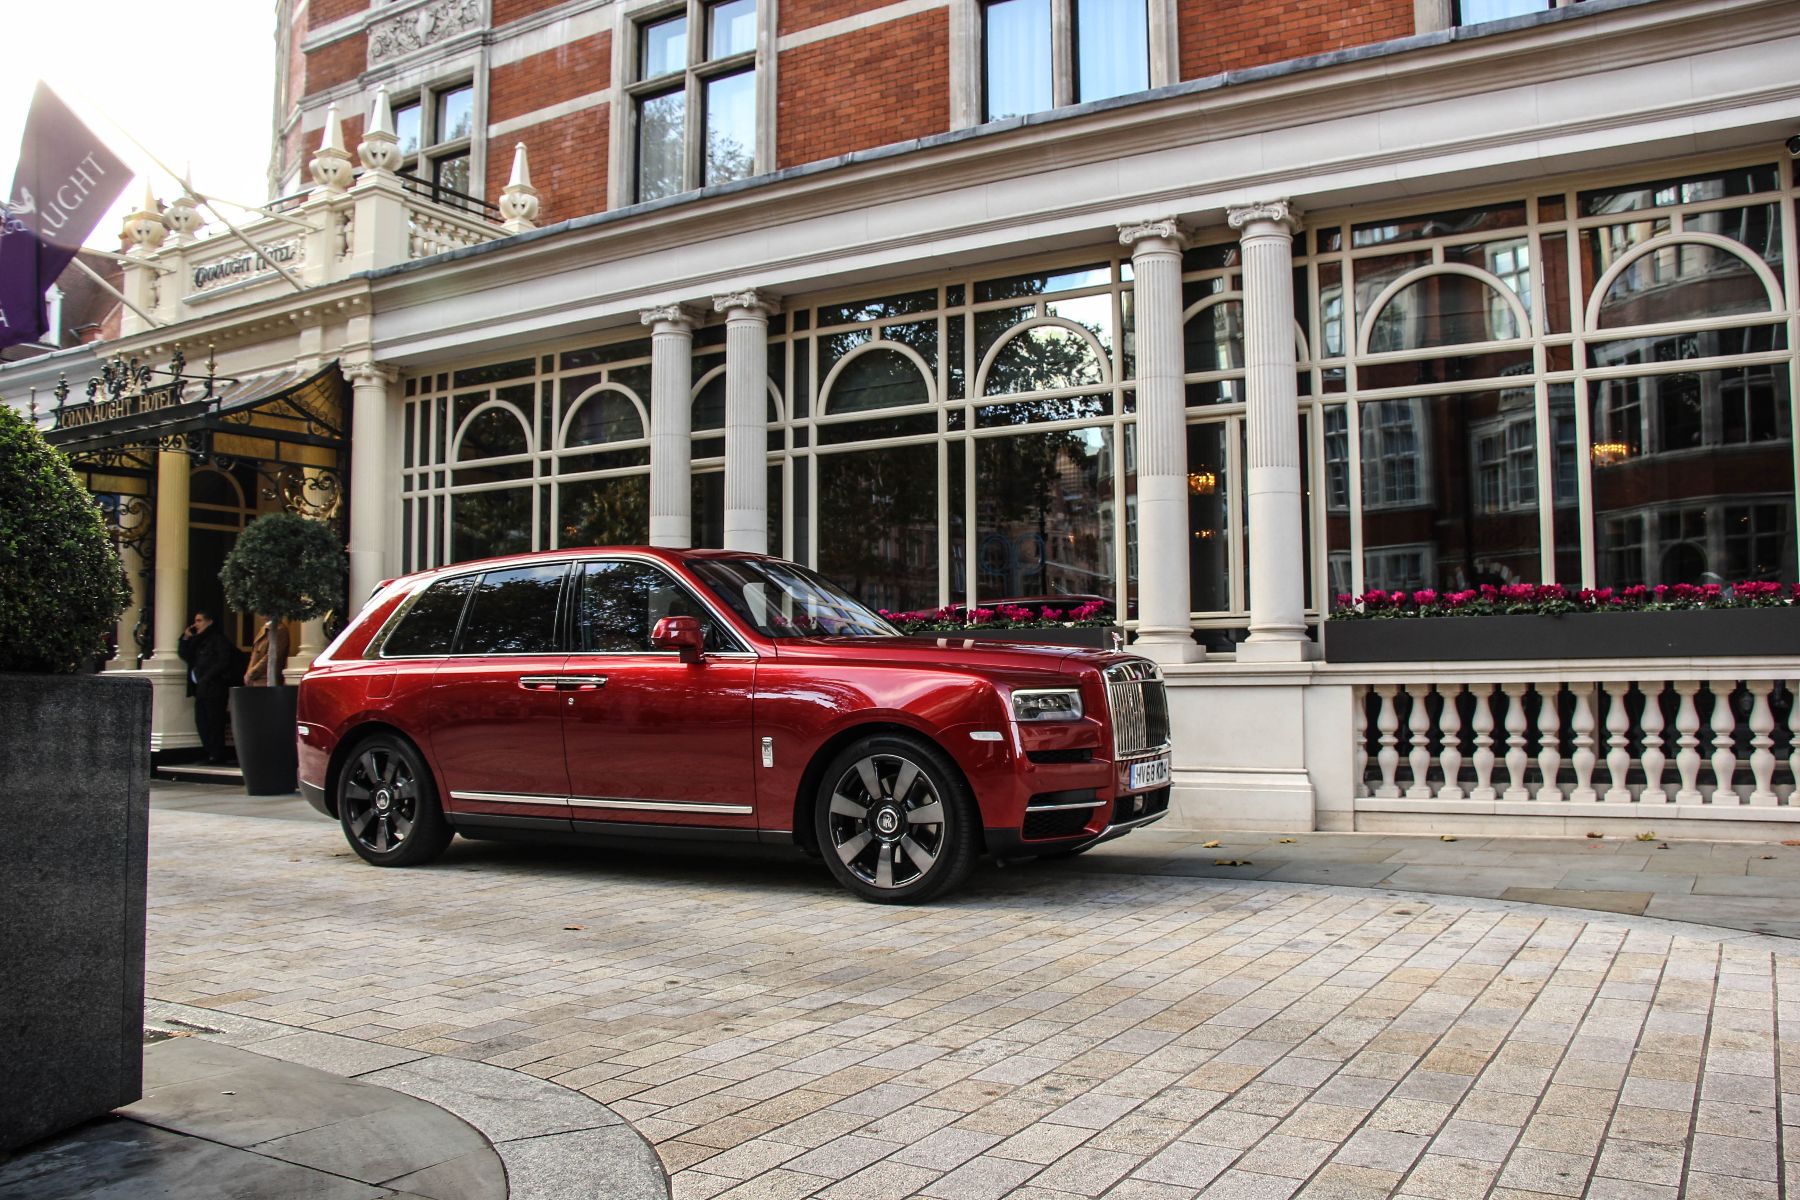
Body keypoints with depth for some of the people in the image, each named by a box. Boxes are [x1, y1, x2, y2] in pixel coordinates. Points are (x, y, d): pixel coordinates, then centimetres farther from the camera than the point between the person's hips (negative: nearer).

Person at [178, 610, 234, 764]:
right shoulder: (197, 641, 21)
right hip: (200, 687, 9)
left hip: (214, 687, -8)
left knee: (214, 721, -8)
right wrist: (185, 638, 11)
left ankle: (217, 755, -4)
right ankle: (209, 753, 12)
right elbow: (184, 655, 22)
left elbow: (223, 662, -13)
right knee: (201, 721, 7)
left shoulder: (218, 639, -5)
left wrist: (207, 677, -15)